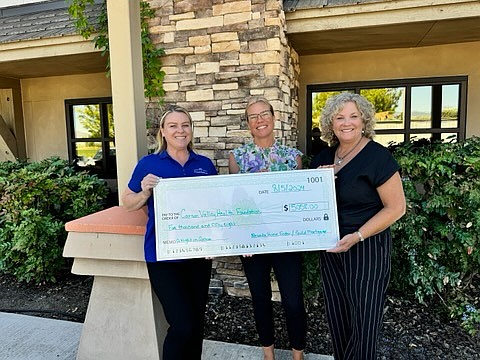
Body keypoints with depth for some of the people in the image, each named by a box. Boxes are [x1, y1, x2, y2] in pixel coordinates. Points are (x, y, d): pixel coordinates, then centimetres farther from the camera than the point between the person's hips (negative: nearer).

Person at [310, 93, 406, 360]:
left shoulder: (377, 156, -13)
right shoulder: (323, 158, 6)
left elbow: (396, 207, -14)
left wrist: (357, 236, -23)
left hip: (367, 249, -6)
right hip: (331, 249, 6)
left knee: (363, 322, 8)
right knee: (338, 319, 18)